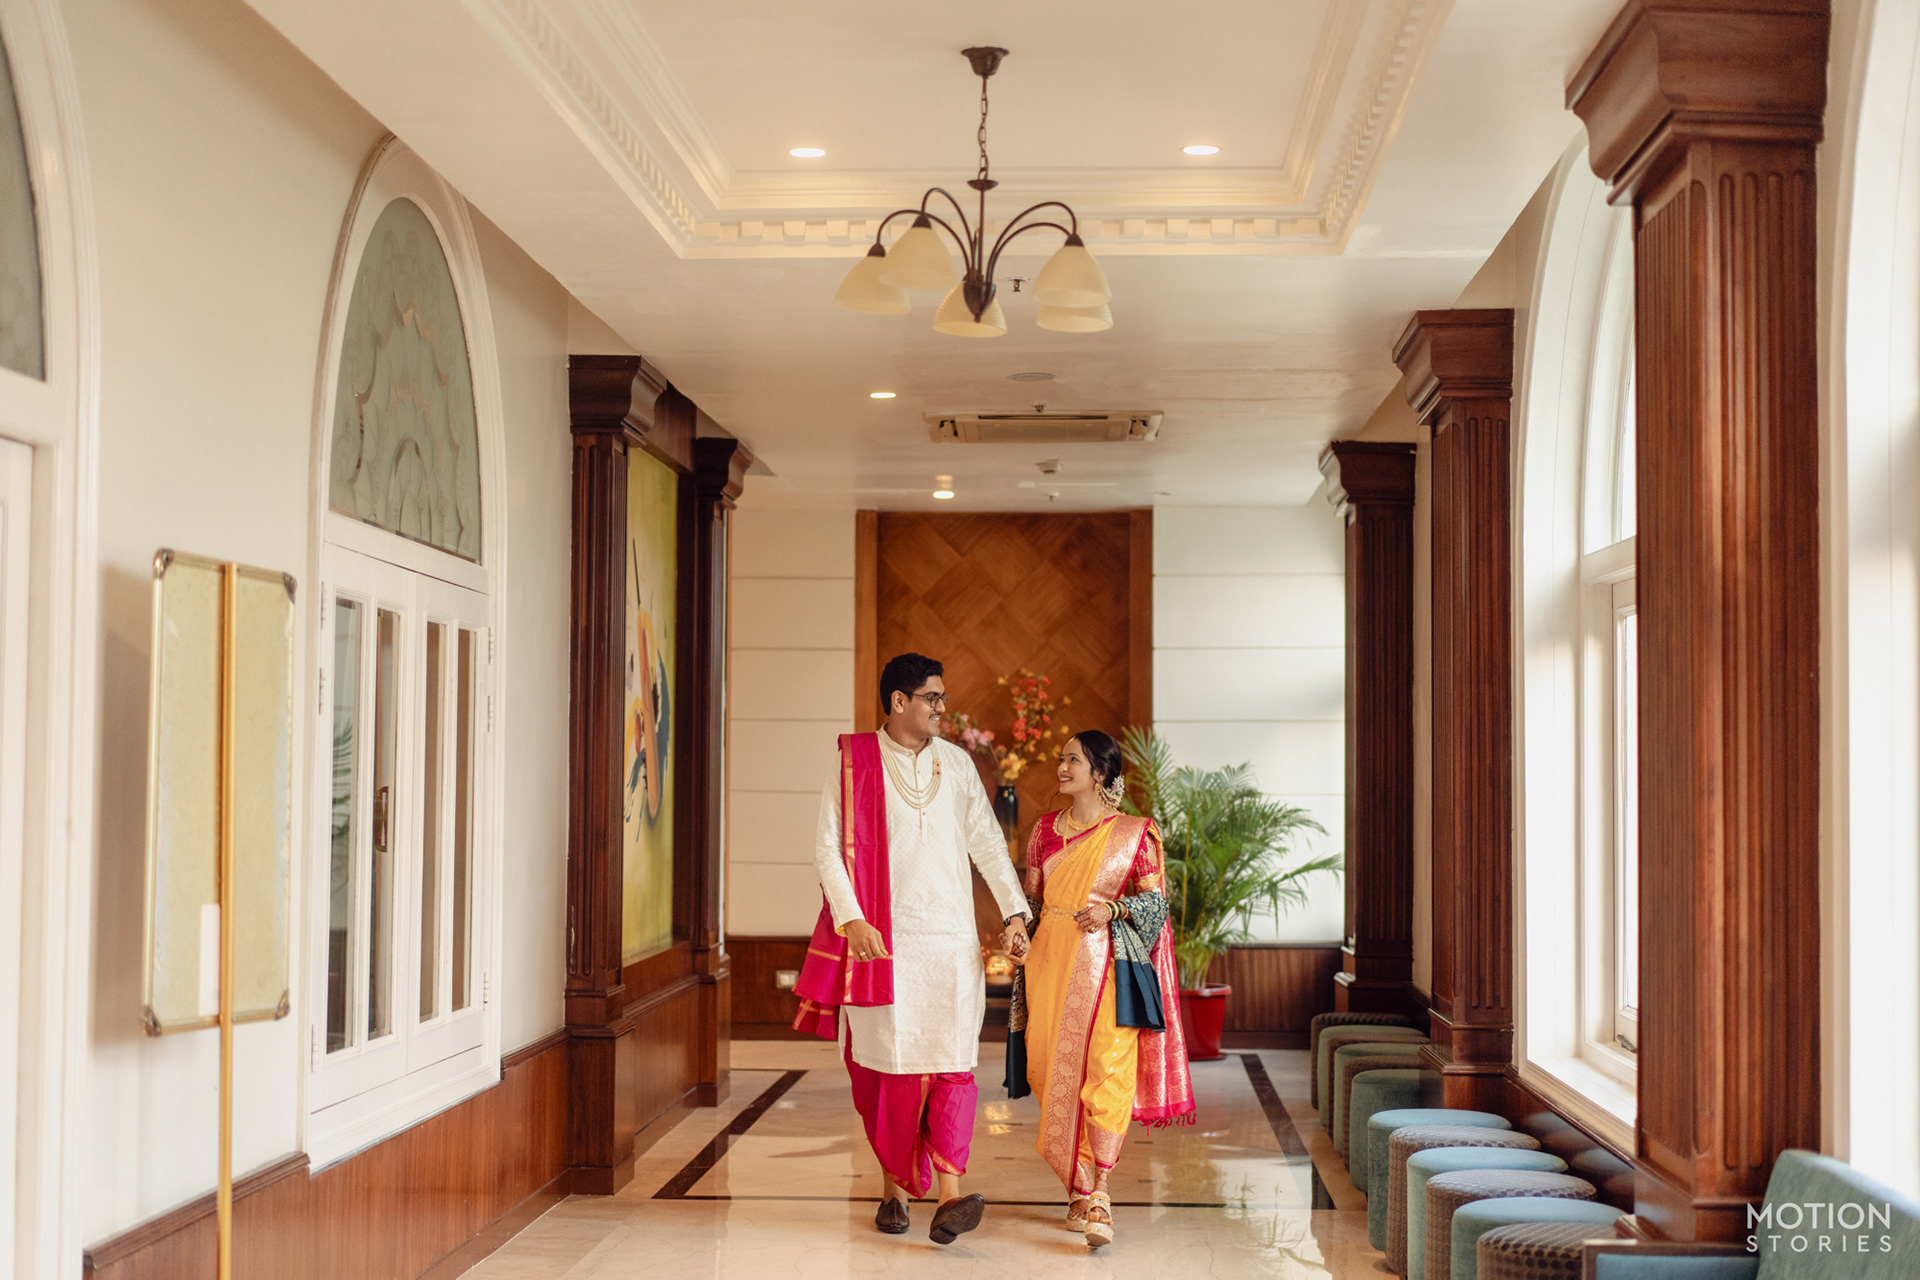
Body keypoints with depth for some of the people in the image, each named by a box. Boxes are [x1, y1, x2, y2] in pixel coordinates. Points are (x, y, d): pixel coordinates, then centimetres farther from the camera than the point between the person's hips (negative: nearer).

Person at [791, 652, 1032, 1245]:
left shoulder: (957, 764, 11)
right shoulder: (855, 762, 0)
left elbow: (988, 842, 14)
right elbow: (827, 849, -4)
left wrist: (1014, 910, 5)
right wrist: (852, 919, -14)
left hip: (952, 941, 2)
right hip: (883, 943, -2)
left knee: (951, 1066, -8)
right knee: (890, 1068, 2)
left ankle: (948, 1200, -13)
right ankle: (894, 1189, 18)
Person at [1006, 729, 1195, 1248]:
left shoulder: (1134, 833, 2)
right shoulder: (1045, 829, 13)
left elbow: (1157, 900, 2)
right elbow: (1030, 897, 16)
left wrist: (1113, 908, -15)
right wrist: (1018, 937, -1)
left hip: (1107, 966, -4)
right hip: (1050, 961, 4)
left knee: (1106, 1074, -13)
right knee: (1054, 1073, 2)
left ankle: (1097, 1200, -12)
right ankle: (1079, 1190, 18)